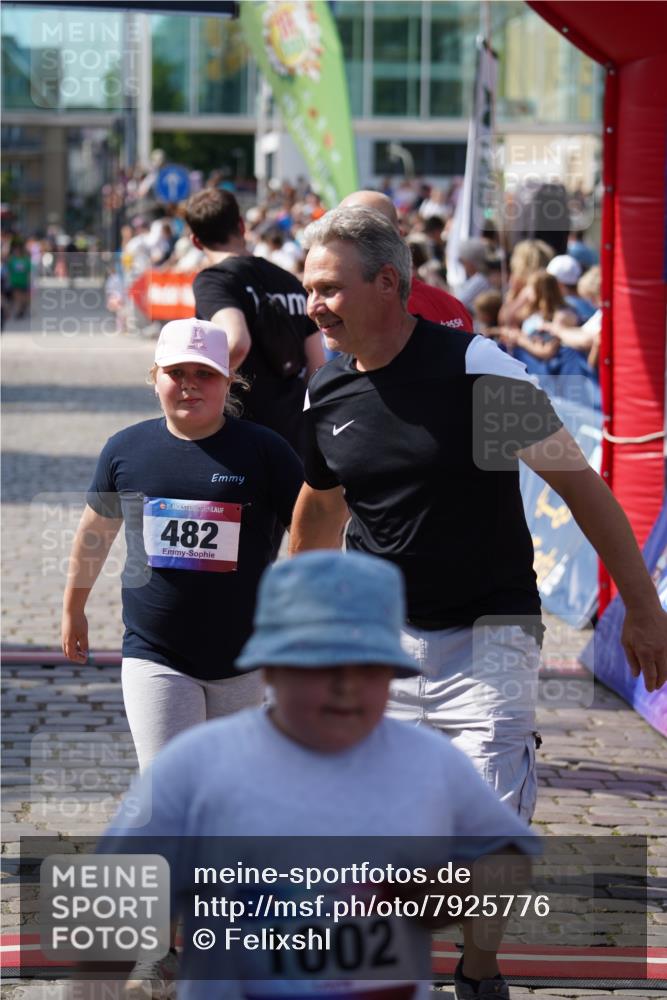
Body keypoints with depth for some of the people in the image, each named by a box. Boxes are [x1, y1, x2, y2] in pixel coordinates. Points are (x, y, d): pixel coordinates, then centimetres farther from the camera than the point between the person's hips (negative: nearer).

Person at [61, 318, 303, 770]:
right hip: (155, 657, 0)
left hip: (244, 657, 0)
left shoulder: (263, 450, -6)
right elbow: (97, 530, 16)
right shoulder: (126, 449, 0)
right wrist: (74, 608, 26)